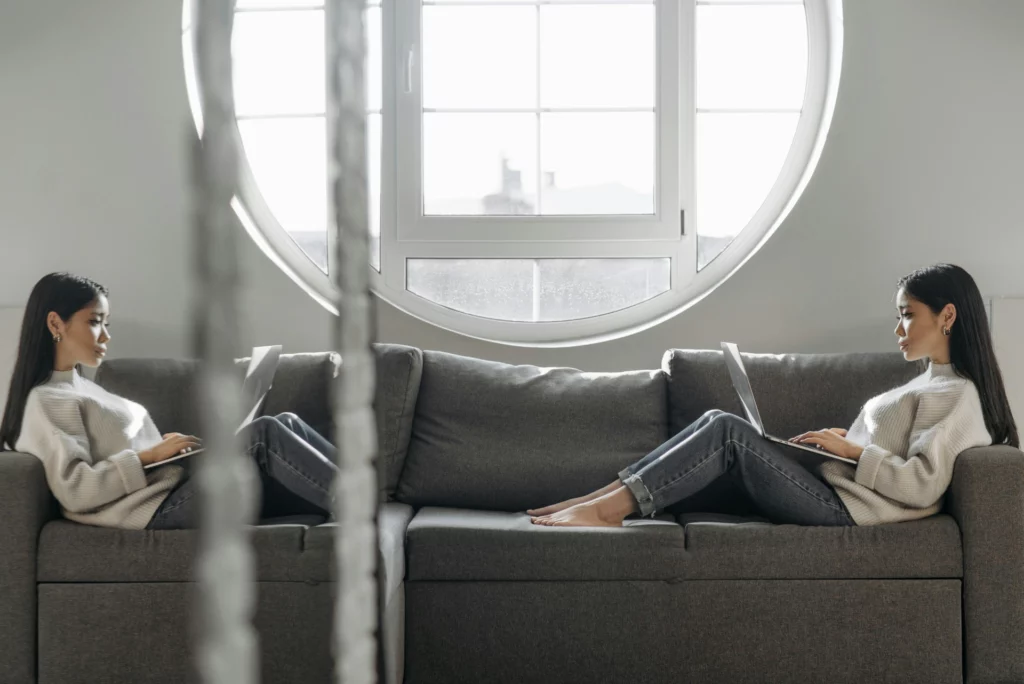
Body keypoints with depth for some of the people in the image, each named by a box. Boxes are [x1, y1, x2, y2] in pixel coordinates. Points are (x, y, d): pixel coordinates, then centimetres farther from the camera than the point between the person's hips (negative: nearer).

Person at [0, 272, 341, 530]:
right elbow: (74, 490, -15)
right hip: (162, 508, -9)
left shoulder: (81, 387, 27)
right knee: (263, 432, -22)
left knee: (285, 423, -4)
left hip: (180, 487, 9)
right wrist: (150, 456, -14)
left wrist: (166, 445, 8)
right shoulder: (45, 403, -3)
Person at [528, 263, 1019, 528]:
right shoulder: (930, 383, 25)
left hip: (840, 508, -9)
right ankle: (605, 499, -13)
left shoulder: (956, 395, -6)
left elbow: (921, 485, -18)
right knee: (720, 423, -5)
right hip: (828, 490, 9)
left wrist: (851, 449, -11)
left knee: (728, 432, -19)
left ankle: (608, 506, -20)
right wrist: (842, 442, 9)